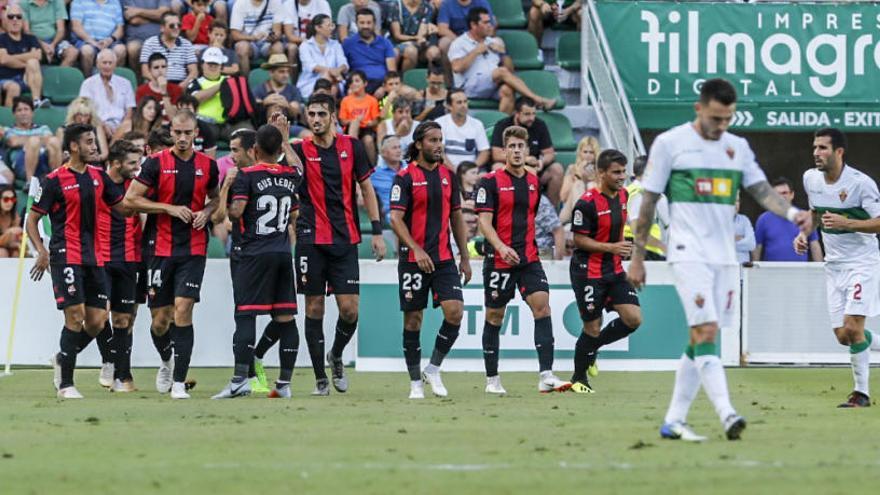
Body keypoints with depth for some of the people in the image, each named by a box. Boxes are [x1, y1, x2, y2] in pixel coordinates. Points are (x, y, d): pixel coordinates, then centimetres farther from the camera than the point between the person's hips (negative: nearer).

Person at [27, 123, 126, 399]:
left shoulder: (98, 176, 12)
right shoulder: (54, 181, -5)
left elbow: (123, 206, 19)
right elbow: (32, 220, -1)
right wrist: (41, 251, -15)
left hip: (94, 259, 6)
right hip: (66, 257, -6)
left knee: (96, 322, 2)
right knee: (76, 316, -13)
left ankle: (62, 360, 28)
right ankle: (65, 384, -4)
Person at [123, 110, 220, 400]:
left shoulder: (208, 165, 6)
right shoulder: (156, 163, -2)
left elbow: (215, 198, 22)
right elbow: (130, 200, -5)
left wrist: (207, 212, -1)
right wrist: (171, 208, -11)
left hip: (193, 250, 0)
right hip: (161, 248, 0)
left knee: (183, 309, -14)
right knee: (160, 320, 3)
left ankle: (179, 382, -13)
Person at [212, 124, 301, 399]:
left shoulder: (246, 176, -8)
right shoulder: (291, 176, 9)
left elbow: (236, 211, -18)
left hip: (255, 253, -5)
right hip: (283, 252, 5)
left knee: (245, 314, -7)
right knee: (286, 317, 7)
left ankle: (240, 380, -16)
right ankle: (284, 382, 9)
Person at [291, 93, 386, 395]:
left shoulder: (351, 147, 6)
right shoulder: (301, 150, 1)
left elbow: (366, 189, 11)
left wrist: (377, 231, 6)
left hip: (345, 239, 1)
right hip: (311, 240, -1)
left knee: (349, 308, -4)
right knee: (314, 308, 1)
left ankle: (336, 356, 25)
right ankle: (320, 378, 9)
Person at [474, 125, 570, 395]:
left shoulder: (534, 182, 11)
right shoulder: (490, 182, -5)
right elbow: (484, 221, -12)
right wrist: (501, 246, -26)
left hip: (529, 259, 4)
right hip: (498, 259, -4)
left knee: (542, 306, -13)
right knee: (494, 317, 5)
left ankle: (546, 375, -19)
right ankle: (492, 379, 17)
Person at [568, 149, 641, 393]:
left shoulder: (622, 196, 5)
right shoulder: (587, 203, -18)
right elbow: (579, 239, -17)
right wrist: (611, 247, -23)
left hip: (614, 271, 7)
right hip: (588, 271, -7)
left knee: (633, 318, -5)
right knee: (592, 327, -2)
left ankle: (592, 348, 19)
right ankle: (578, 378, 18)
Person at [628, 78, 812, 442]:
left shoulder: (738, 147, 11)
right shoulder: (670, 143, -3)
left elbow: (762, 190, 6)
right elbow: (648, 202, 0)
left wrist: (792, 212, -15)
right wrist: (637, 257, 0)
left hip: (725, 257, 6)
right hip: (689, 253, -6)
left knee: (701, 339, 6)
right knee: (706, 331, -18)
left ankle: (674, 421, 12)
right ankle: (726, 415, -28)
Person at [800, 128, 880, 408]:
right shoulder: (810, 178, 3)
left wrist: (846, 223, -29)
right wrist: (804, 233, 6)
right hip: (833, 265, 7)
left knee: (852, 327, -16)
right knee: (842, 335, 1)